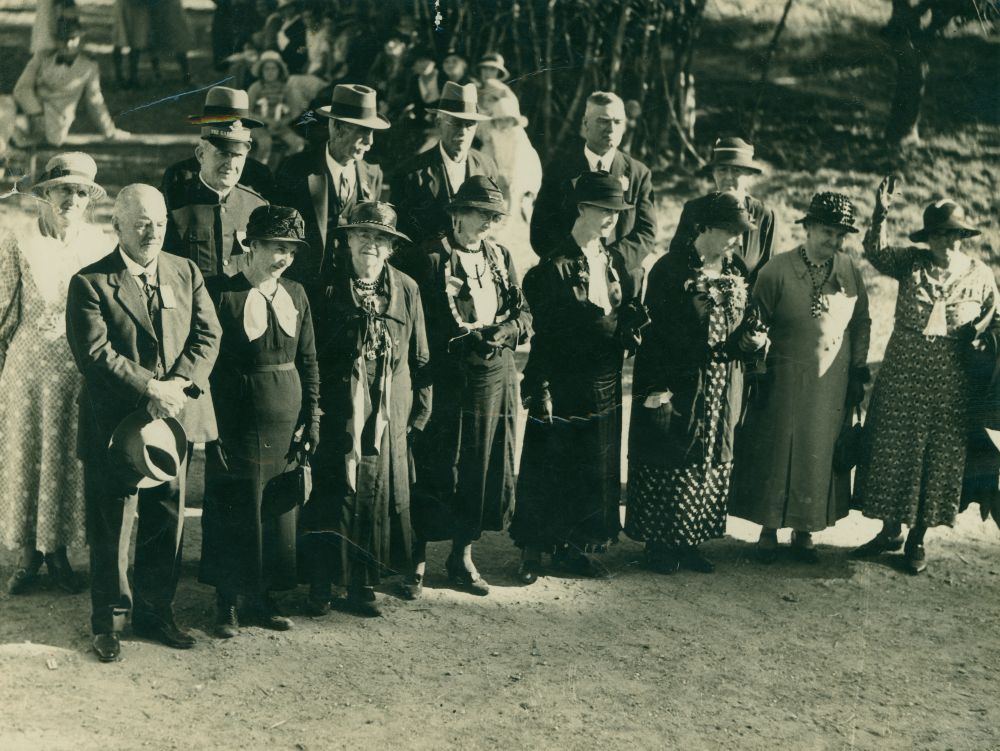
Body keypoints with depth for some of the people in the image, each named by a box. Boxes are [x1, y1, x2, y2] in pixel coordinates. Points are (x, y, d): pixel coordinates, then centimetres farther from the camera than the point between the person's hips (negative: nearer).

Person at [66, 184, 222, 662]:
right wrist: (148, 390, -20)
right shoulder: (90, 283, -6)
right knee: (110, 528, 4)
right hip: (114, 425, -4)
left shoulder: (186, 273, 9)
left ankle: (154, 612, 26)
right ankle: (108, 622, 17)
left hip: (176, 417, 4)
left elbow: (207, 334, 1)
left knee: (167, 523, 11)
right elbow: (94, 353, -15)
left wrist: (180, 383, -15)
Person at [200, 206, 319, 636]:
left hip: (287, 423, 5)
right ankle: (227, 603, 16)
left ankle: (260, 598, 24)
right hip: (237, 420, -5)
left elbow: (309, 360, 12)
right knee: (233, 515, 3)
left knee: (279, 514, 10)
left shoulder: (295, 294, 7)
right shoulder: (221, 293, -8)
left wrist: (312, 418, 6)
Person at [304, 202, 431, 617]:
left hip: (389, 418, 3)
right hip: (337, 414, -2)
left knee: (378, 499, 7)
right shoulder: (328, 286, 1)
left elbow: (420, 359, 11)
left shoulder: (406, 290, 8)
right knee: (331, 500, -3)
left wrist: (419, 412, 8)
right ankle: (320, 588, 9)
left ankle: (363, 587, 19)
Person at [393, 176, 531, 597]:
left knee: (484, 468, 9)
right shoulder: (428, 259, -5)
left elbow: (524, 316, 12)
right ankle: (417, 560, 12)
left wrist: (501, 333, -7)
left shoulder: (500, 258, 13)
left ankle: (462, 558, 23)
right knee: (436, 470, -1)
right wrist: (462, 338, -15)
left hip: (494, 377, 6)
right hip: (444, 378, -5)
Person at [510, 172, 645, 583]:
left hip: (605, 388, 7)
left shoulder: (615, 262, 9)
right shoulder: (554, 267, -11)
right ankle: (533, 550, 15)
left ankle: (572, 547, 25)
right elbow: (543, 334, -13)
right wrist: (540, 390, -15)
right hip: (563, 386, -6)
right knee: (548, 470, 2)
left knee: (596, 470, 12)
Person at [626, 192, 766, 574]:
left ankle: (690, 540, 20)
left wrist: (751, 339, -9)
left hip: (722, 386, 6)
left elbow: (741, 326, 14)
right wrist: (657, 387, -15)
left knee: (713, 463, 9)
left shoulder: (737, 271, 8)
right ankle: (659, 542, 11)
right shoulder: (670, 269, -9)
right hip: (674, 383, -6)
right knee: (668, 463, -1)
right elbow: (656, 331, -11)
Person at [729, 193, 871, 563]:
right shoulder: (777, 270, -10)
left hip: (832, 384, 3)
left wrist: (858, 372, 6)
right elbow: (757, 324, -5)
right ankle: (768, 530, 18)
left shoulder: (850, 271, 1)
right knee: (775, 453, 4)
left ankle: (804, 532, 22)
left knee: (820, 455, 9)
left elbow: (861, 323, 10)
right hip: (784, 381, -3)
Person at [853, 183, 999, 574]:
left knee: (939, 459, 6)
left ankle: (917, 540, 19)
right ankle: (890, 531, 20)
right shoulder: (912, 262, 2)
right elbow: (877, 253, -10)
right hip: (901, 378, 0)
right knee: (892, 452, 5)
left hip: (950, 386, 0)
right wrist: (881, 214, -23)